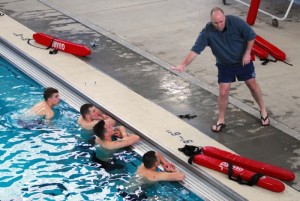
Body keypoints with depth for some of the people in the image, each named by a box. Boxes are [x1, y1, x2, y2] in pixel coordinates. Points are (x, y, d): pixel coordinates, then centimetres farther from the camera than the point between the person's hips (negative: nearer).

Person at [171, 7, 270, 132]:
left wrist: (247, 53, -16)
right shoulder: (207, 32, -26)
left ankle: (263, 110, 35)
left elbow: (251, 36, -13)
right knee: (223, 93, -1)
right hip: (225, 65, 0)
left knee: (253, 85, 13)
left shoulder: (236, 22, -27)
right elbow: (195, 50, -30)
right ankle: (221, 120, 18)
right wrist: (183, 65, -40)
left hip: (243, 61, 0)